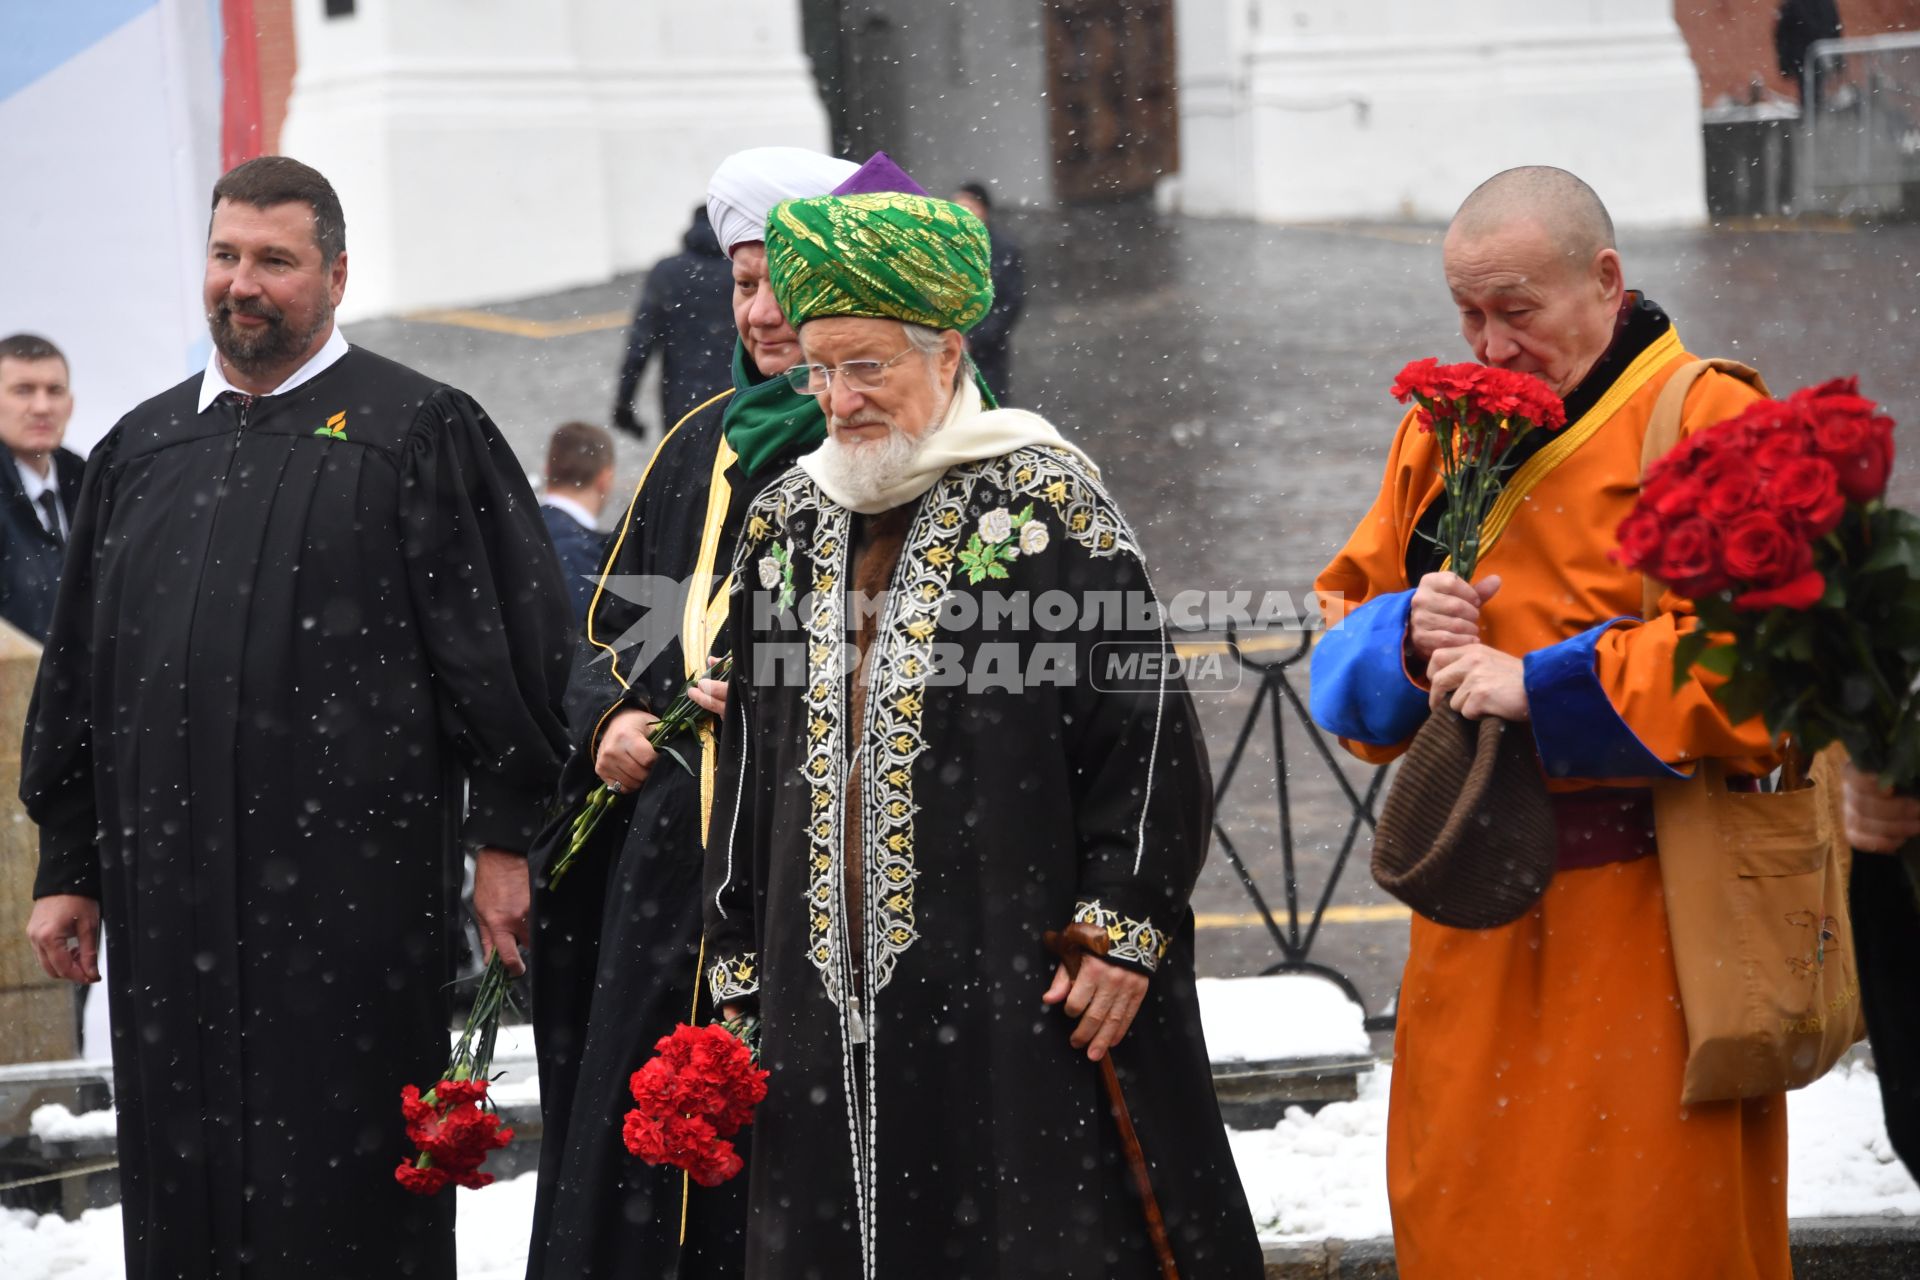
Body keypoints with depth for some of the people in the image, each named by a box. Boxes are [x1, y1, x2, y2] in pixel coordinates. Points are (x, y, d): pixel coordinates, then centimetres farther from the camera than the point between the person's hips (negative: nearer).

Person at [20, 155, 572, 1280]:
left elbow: (507, 639, -4)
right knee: (184, 1188, 6)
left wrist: (503, 840, -9)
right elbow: (79, 670, 18)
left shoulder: (418, 431, 1)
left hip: (349, 886, -5)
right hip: (171, 891, 5)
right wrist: (69, 868, 15)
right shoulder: (143, 450, 16)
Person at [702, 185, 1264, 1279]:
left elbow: (1148, 726, -7)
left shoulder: (1040, 500, -4)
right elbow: (751, 768, 17)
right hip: (827, 996, 5)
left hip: (1015, 985, -5)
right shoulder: (787, 524, 13)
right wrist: (740, 971, 14)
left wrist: (1122, 932, -13)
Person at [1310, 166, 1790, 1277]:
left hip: (1642, 925, -6)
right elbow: (1345, 636, 18)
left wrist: (1542, 686, -20)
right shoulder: (1444, 431, 13)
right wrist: (1410, 635, -6)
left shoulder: (1704, 427, -8)